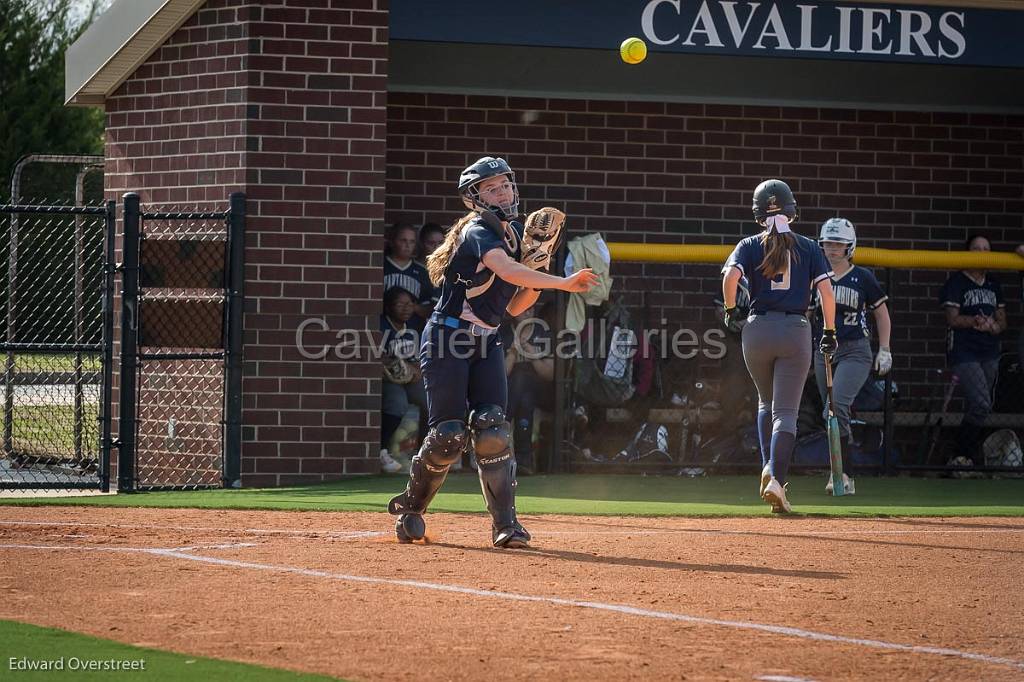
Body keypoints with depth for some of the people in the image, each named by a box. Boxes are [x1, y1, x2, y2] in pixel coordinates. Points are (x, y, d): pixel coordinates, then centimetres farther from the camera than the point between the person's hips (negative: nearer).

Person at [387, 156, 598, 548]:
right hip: (447, 339, -7)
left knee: (492, 430, -9)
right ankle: (410, 507, 14)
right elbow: (507, 271, -36)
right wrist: (563, 283, -42)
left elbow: (514, 307, 14)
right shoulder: (478, 233, -14)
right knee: (450, 434, -10)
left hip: (486, 342, 7)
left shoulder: (517, 234, 11)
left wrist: (536, 280, -5)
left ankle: (505, 524, -9)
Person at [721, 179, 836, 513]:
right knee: (785, 411, -2)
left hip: (758, 330, 1)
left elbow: (731, 276, -14)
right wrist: (829, 332, 8)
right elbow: (826, 291, -1)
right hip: (796, 330, -1)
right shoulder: (808, 247, 6)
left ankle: (769, 467, 10)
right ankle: (776, 480, -19)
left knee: (767, 402, 24)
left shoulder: (750, 246, 4)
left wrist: (730, 310, 3)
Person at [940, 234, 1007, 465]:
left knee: (979, 407, 6)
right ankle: (961, 454, -7)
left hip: (989, 354, 7)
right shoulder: (957, 282, -1)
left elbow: (1002, 321, 16)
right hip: (963, 352, -6)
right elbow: (952, 318, -8)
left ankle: (970, 457, 14)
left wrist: (993, 326, -7)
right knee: (981, 404, -19)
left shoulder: (993, 285, 16)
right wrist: (974, 321, -24)